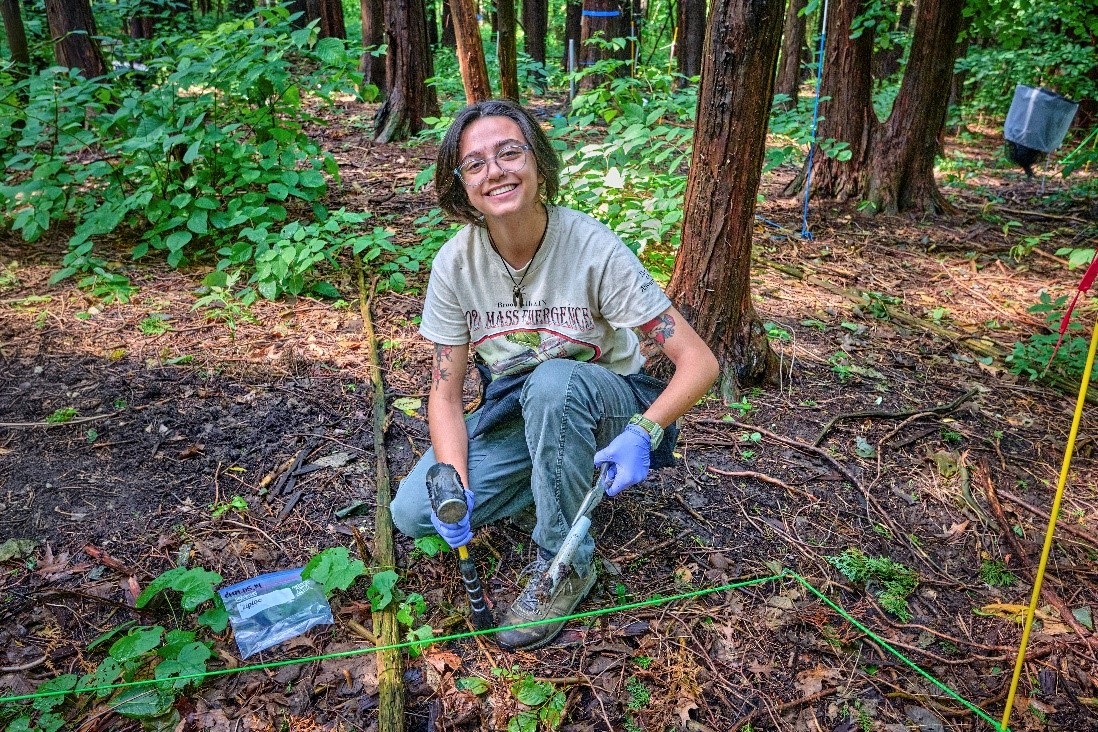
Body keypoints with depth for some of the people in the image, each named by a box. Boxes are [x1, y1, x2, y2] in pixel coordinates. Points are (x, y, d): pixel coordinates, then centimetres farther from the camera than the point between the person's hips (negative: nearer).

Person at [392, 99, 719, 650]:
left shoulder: (592, 248, -24)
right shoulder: (455, 263, -14)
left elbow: (698, 362, -24)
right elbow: (445, 393, -9)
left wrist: (643, 434, -40)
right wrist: (454, 482, -26)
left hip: (602, 405, -3)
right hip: (512, 412, 4)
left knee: (552, 381, -38)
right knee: (413, 513, -13)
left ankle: (565, 564, -17)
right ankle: (560, 480, 9)